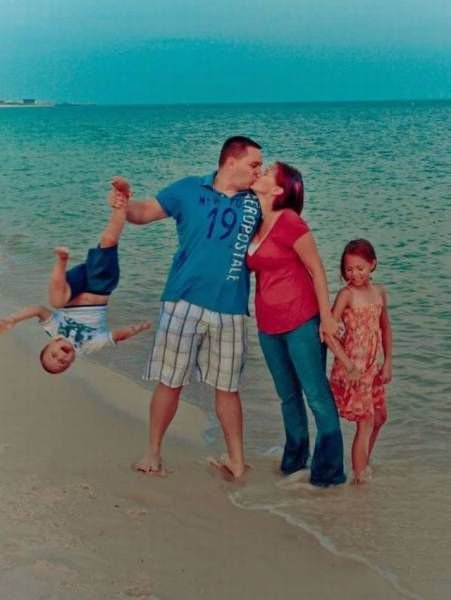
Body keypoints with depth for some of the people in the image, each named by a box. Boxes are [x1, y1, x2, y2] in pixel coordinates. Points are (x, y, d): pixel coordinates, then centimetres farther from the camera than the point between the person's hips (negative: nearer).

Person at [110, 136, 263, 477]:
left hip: (229, 310, 2)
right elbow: (145, 212, 0)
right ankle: (153, 452, 21)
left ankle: (237, 459, 22)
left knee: (227, 387, 11)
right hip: (184, 302, -2)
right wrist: (124, 205, -20)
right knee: (170, 382, 5)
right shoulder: (189, 190, 0)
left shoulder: (255, 203, 5)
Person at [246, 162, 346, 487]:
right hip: (268, 326, 7)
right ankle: (294, 460, 29)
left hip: (300, 323, -7)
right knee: (288, 396, 17)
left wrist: (326, 316, -11)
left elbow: (317, 270, -11)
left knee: (317, 396, -2)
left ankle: (329, 471, 4)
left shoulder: (290, 222, -14)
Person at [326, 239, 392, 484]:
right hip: (352, 369, -7)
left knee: (379, 417, 20)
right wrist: (349, 366, -23)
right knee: (366, 423, -3)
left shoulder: (379, 292, 4)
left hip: (372, 368, 7)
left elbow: (385, 328, 14)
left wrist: (387, 362, 8)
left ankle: (363, 466, 39)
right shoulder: (347, 294, -15)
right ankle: (360, 477, 8)